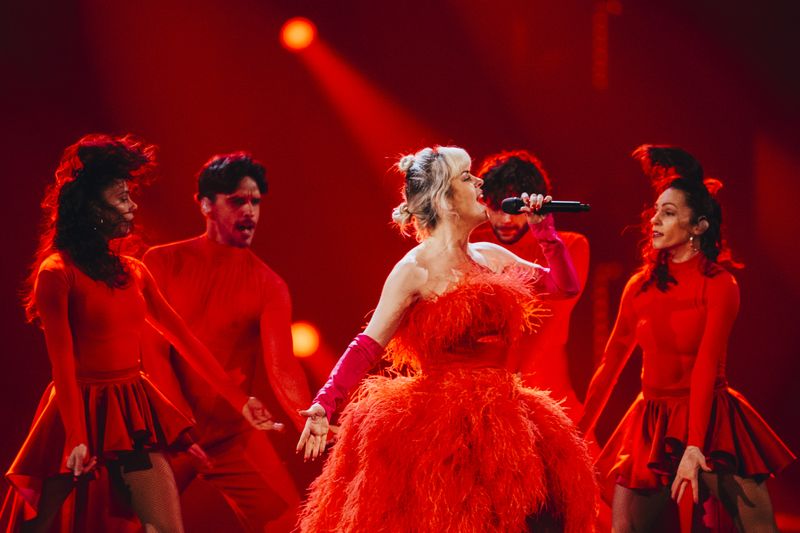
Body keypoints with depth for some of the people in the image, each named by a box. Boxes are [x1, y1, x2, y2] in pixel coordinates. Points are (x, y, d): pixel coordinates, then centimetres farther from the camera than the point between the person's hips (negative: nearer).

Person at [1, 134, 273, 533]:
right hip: (81, 410, -5)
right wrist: (77, 437, -20)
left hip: (133, 413, 6)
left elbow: (182, 338, 12)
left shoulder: (133, 272, 10)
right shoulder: (57, 272, -8)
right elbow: (62, 362, -13)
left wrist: (238, 400, 10)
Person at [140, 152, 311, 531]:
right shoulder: (163, 263, 0)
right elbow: (152, 349, -5)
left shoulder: (268, 285, 0)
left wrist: (312, 423, -31)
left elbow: (281, 366, -12)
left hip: (235, 435, 1)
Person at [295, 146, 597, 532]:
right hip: (439, 425, -6)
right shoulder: (415, 270, -7)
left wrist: (544, 230, 7)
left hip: (499, 421, 6)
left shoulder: (491, 257, 11)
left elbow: (565, 286, 18)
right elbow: (368, 345, -12)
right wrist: (324, 404, -23)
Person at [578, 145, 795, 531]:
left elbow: (706, 367, -16)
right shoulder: (641, 286, 7)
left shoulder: (720, 285, -6)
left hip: (711, 420, -4)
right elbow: (611, 362, 9)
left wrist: (693, 448, -26)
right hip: (653, 423, 4)